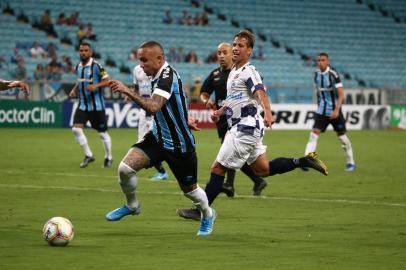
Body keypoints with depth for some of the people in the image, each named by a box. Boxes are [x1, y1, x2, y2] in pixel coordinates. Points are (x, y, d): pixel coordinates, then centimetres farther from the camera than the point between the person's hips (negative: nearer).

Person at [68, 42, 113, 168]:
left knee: (102, 132, 4)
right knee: (76, 129, -10)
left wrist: (96, 86, -28)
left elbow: (107, 81, -12)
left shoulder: (96, 66, -12)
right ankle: (88, 155, 4)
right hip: (82, 105, 5)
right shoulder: (78, 67, 7)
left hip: (96, 105, -5)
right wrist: (74, 90, 5)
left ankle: (108, 157, 24)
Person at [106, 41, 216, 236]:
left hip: (179, 145, -7)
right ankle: (132, 206, 13)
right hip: (158, 138, 7)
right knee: (125, 167, -13)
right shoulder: (158, 76, 2)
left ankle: (207, 215, 43)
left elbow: (153, 107, -40)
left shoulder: (167, 77, -25)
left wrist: (127, 91, -41)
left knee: (189, 189, 11)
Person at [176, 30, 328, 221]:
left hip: (246, 128, -10)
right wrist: (220, 112, 21)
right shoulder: (233, 71, 16)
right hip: (242, 128, 10)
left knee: (218, 168, -7)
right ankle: (304, 161, 16)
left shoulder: (249, 71, -13)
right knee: (262, 170, 15)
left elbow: (260, 93, -30)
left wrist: (267, 113, -46)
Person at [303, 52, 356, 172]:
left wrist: (336, 110, -26)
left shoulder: (333, 74, -14)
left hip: (334, 111, -4)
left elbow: (341, 94, -17)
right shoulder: (317, 74, 4)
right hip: (321, 111, 4)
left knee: (342, 136, 5)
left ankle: (351, 163, 22)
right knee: (314, 134, -11)